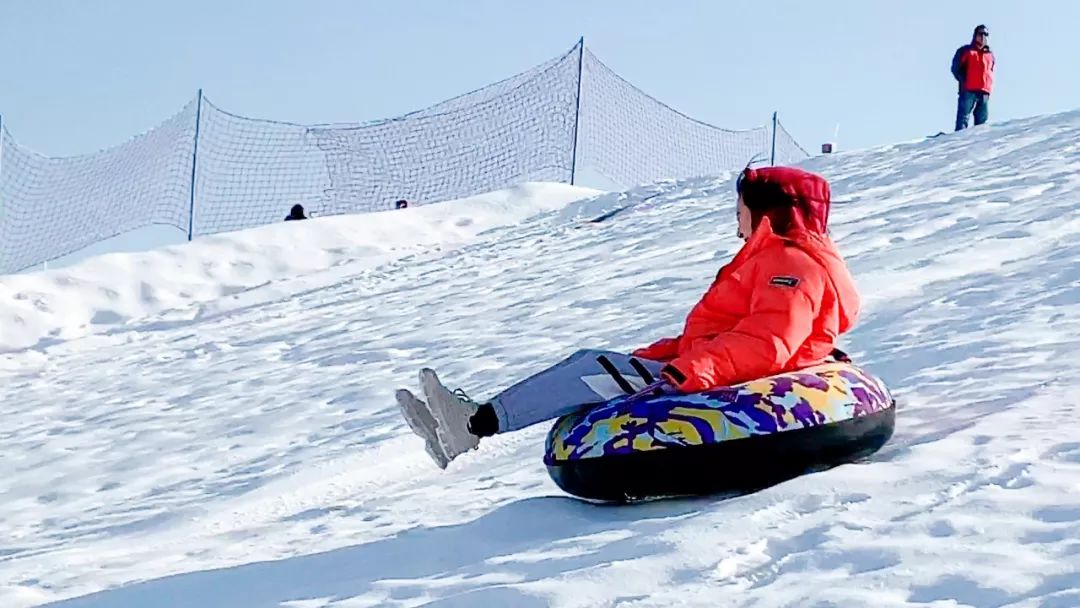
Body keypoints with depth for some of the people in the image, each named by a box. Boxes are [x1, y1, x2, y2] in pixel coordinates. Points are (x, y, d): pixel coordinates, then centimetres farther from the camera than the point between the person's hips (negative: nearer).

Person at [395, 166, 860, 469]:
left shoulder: (793, 264, -9)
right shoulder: (772, 259, 27)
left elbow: (766, 342, -26)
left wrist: (692, 370, -36)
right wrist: (659, 354, 16)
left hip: (715, 386, -10)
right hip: (700, 372, 10)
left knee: (596, 369, -19)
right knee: (589, 362, 1)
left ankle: (478, 423, -20)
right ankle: (474, 421, -9)